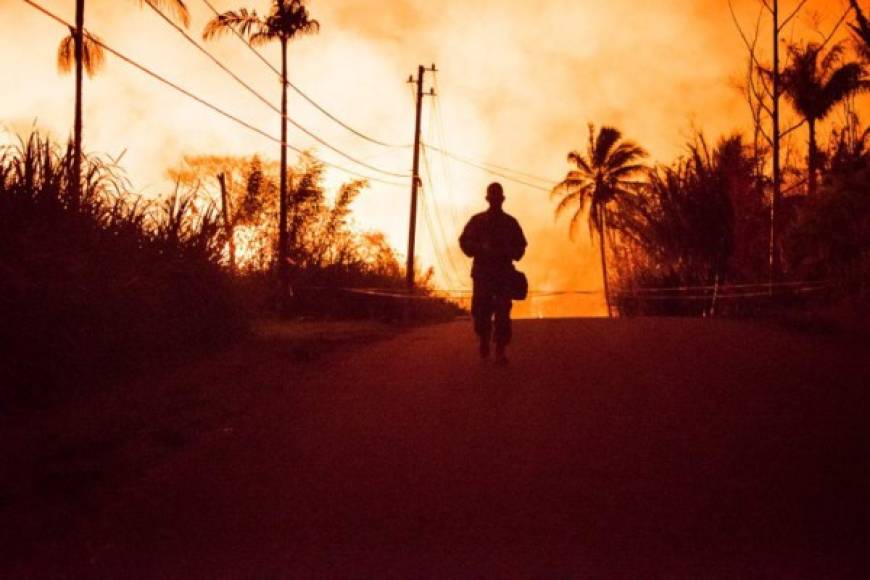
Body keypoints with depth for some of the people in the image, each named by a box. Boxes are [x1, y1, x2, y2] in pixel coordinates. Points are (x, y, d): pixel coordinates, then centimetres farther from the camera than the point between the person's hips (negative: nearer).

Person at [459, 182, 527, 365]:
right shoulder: (477, 220, 9)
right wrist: (482, 249, -15)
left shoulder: (510, 222, 13)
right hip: (482, 272, -1)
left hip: (504, 273, 1)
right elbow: (465, 241, 3)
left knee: (502, 312, -8)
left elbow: (520, 246, 15)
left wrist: (507, 252, -7)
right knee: (481, 310, -7)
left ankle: (500, 351, -9)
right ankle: (484, 340, 20)